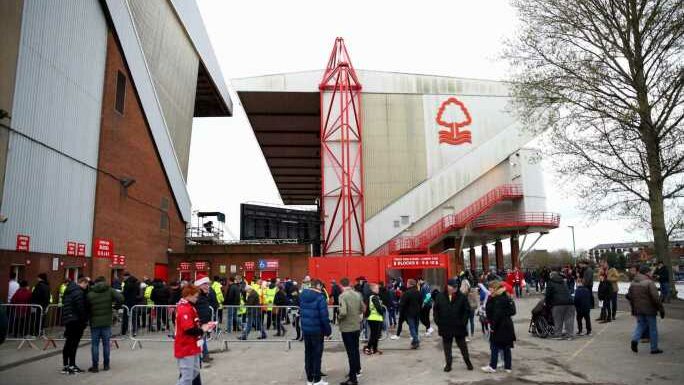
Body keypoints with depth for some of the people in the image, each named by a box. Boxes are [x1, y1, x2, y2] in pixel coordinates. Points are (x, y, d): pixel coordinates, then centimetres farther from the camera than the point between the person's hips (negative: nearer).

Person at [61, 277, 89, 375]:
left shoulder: (70, 290, 16)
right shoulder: (78, 292, -15)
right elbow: (81, 308, -19)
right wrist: (84, 320, -9)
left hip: (67, 320, 10)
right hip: (75, 321, -10)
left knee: (69, 343, 15)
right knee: (73, 343, -5)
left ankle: (66, 366, 22)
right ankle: (71, 366, -2)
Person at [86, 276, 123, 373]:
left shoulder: (90, 294, -3)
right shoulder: (110, 291, -3)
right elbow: (121, 298, -15)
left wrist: (87, 318, 12)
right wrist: (114, 303, 3)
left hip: (95, 322, -1)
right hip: (106, 322, 1)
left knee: (95, 344, 7)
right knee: (106, 344, 9)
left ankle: (95, 366, 8)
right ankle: (106, 365, 16)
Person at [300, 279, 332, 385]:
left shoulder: (302, 296, 5)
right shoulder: (320, 297, -16)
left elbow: (301, 312, 9)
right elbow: (324, 316, -17)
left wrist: (305, 323, 12)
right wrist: (328, 330, -9)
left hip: (305, 329, 6)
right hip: (317, 330, -6)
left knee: (308, 353, 14)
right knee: (317, 354, 5)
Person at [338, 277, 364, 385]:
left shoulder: (342, 296, -18)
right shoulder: (357, 294, 2)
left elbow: (343, 312, -27)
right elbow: (363, 309, 10)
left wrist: (338, 318, -7)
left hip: (347, 328, -6)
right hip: (357, 326, 6)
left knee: (351, 352, -1)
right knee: (355, 349, 23)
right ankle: (357, 369, 40)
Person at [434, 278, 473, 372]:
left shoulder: (462, 297, -5)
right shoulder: (439, 297, -1)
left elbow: (467, 310, -3)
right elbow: (436, 310, 4)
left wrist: (463, 322, -10)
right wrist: (438, 322, -3)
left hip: (459, 327, -1)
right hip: (445, 327, 1)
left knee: (462, 345, 12)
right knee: (447, 347, 10)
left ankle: (468, 362, 30)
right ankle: (448, 364, 21)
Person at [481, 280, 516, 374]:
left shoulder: (498, 299, -18)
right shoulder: (506, 298, 9)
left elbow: (497, 314, -23)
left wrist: (493, 326, -17)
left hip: (499, 327, -9)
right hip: (507, 326, 9)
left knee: (495, 347, 1)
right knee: (506, 347, 13)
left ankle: (492, 367, 7)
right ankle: (508, 367, 19)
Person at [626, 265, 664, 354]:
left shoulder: (633, 283, 7)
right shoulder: (649, 282, -15)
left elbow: (629, 296, 13)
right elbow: (655, 297, -18)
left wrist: (633, 308, 22)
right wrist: (661, 309, -10)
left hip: (638, 309, 5)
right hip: (649, 309, -5)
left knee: (640, 325, 15)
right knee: (653, 328, 7)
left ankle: (635, 339, -9)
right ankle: (654, 348, 14)